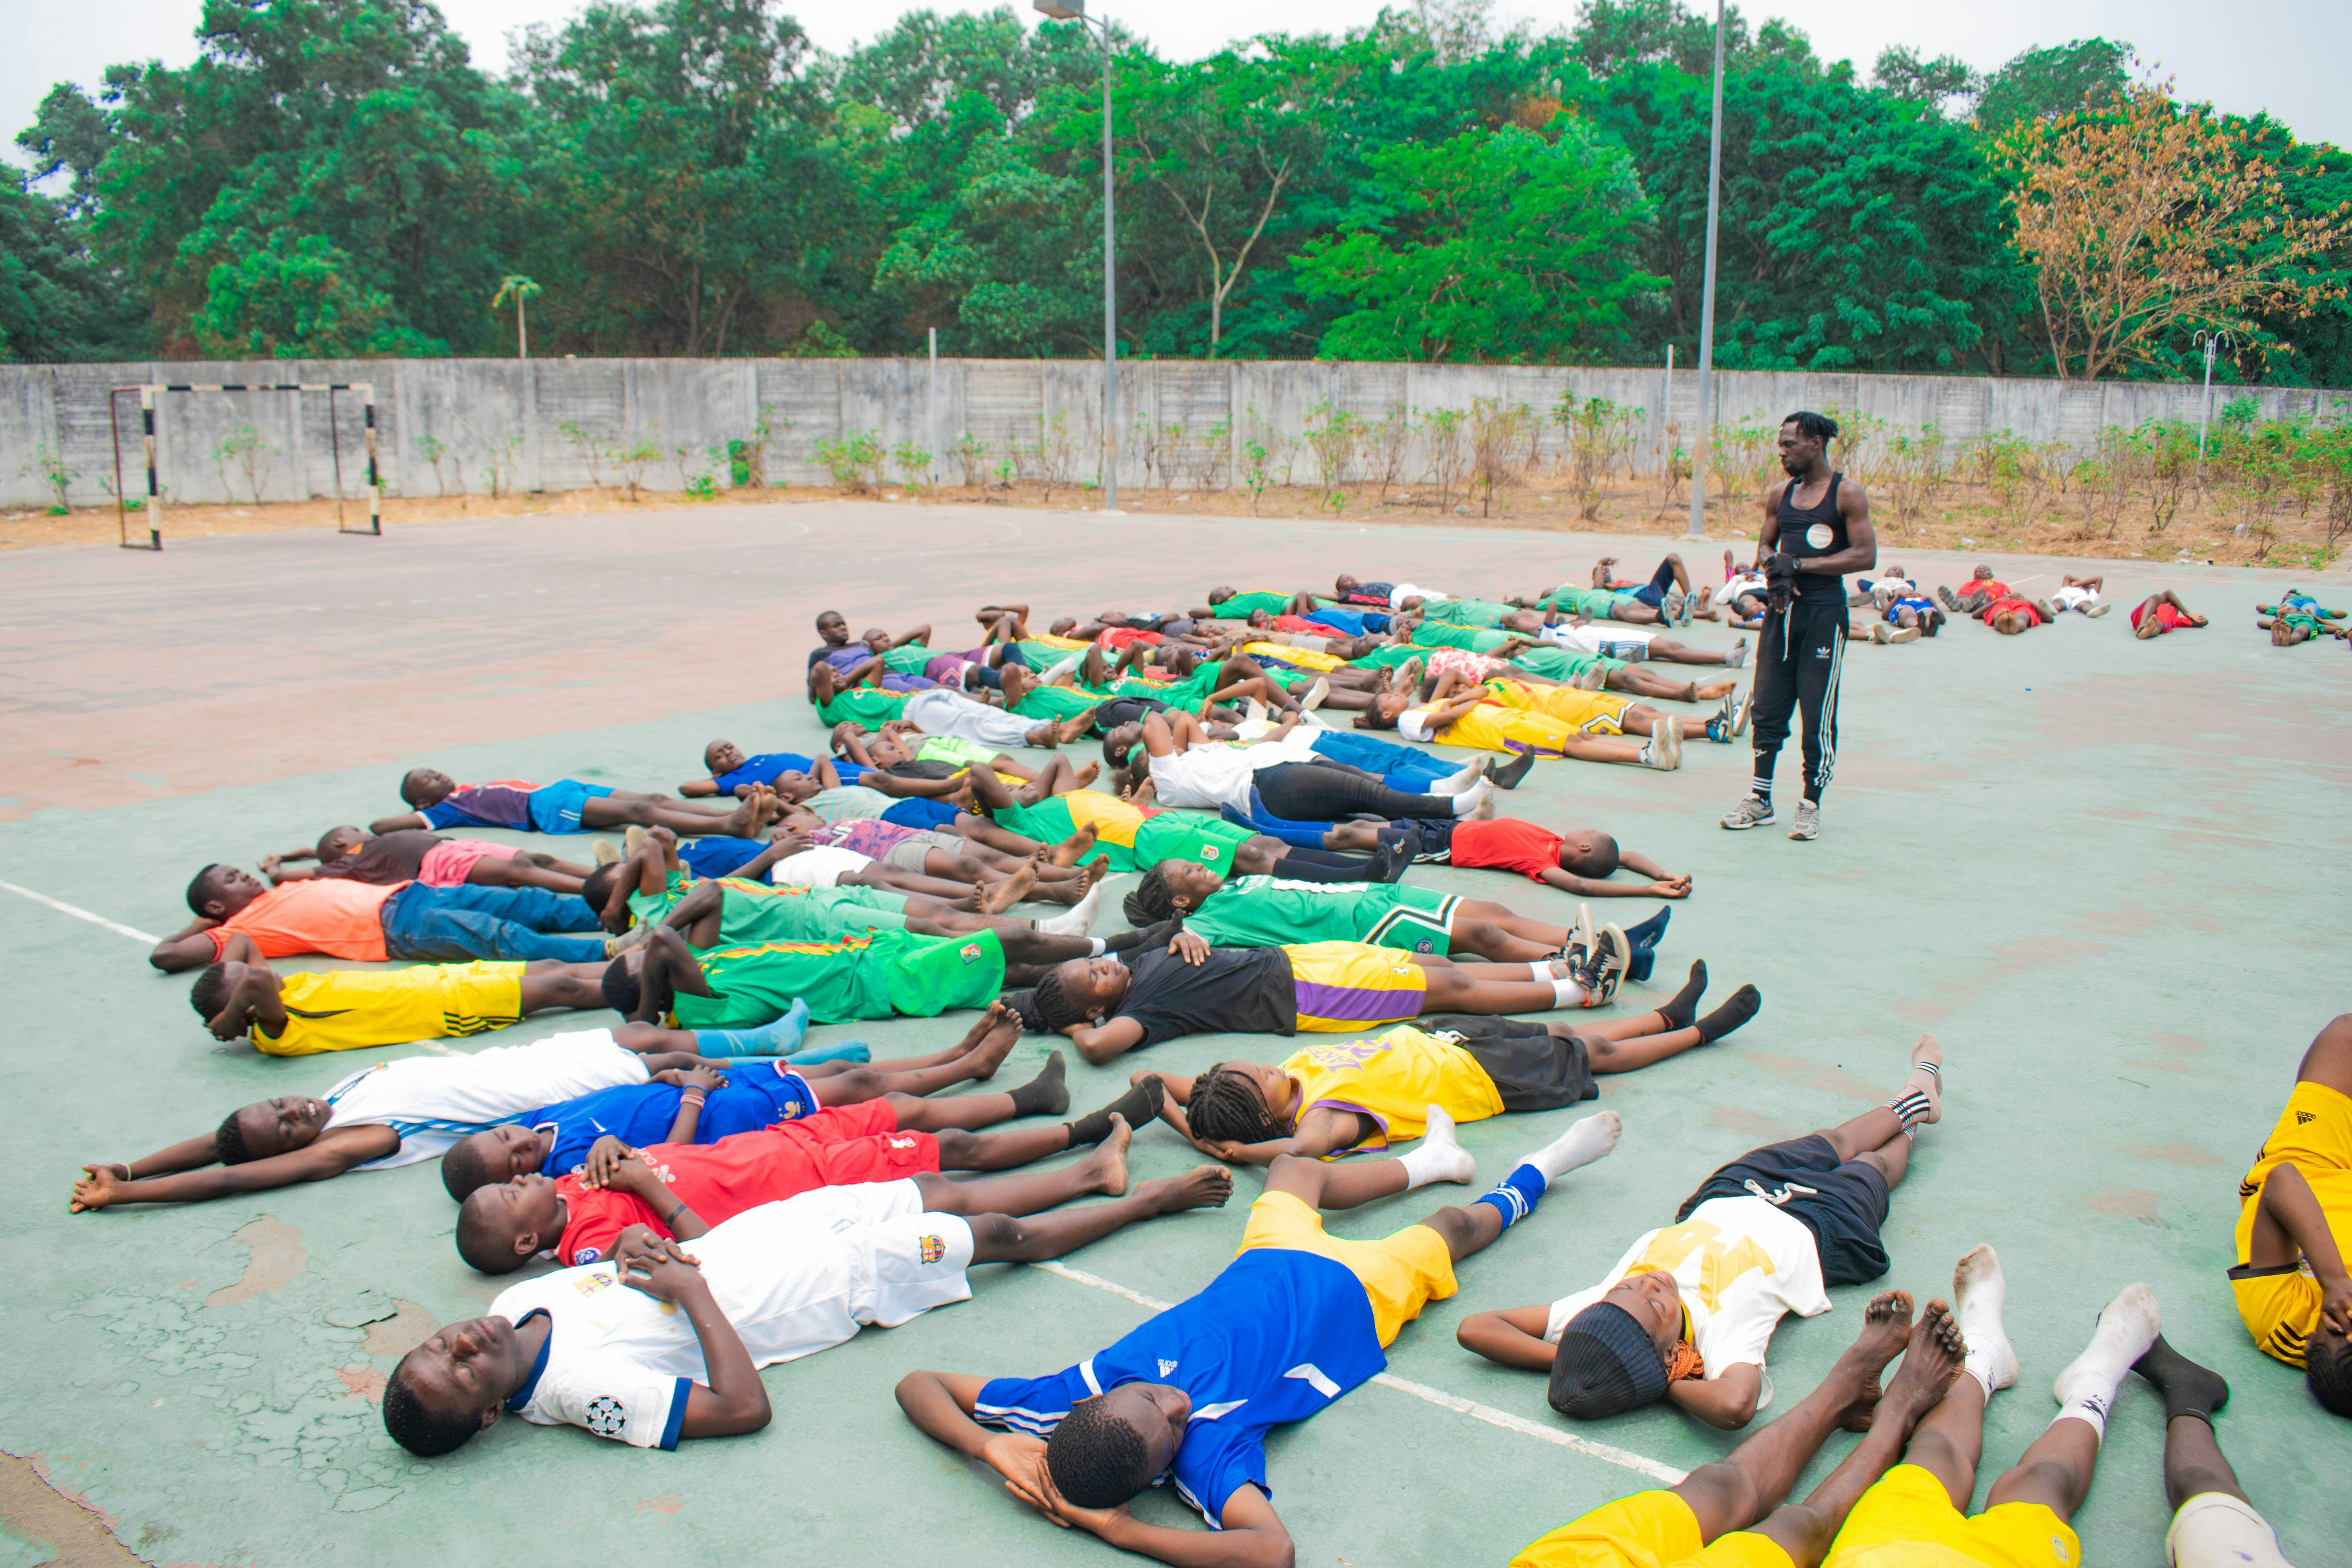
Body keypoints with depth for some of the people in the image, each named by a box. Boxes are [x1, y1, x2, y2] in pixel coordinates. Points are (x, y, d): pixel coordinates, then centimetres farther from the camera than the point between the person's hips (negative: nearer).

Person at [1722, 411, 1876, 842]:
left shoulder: (1848, 495, -5)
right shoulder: (1780, 494, 11)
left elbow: (1866, 556, -10)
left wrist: (1800, 565, -15)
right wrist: (1776, 570, -4)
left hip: (1824, 612, -5)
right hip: (1782, 610, 6)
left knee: (1818, 713, -2)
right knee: (1766, 707, 6)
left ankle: (1811, 805, 8)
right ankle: (1760, 800, 16)